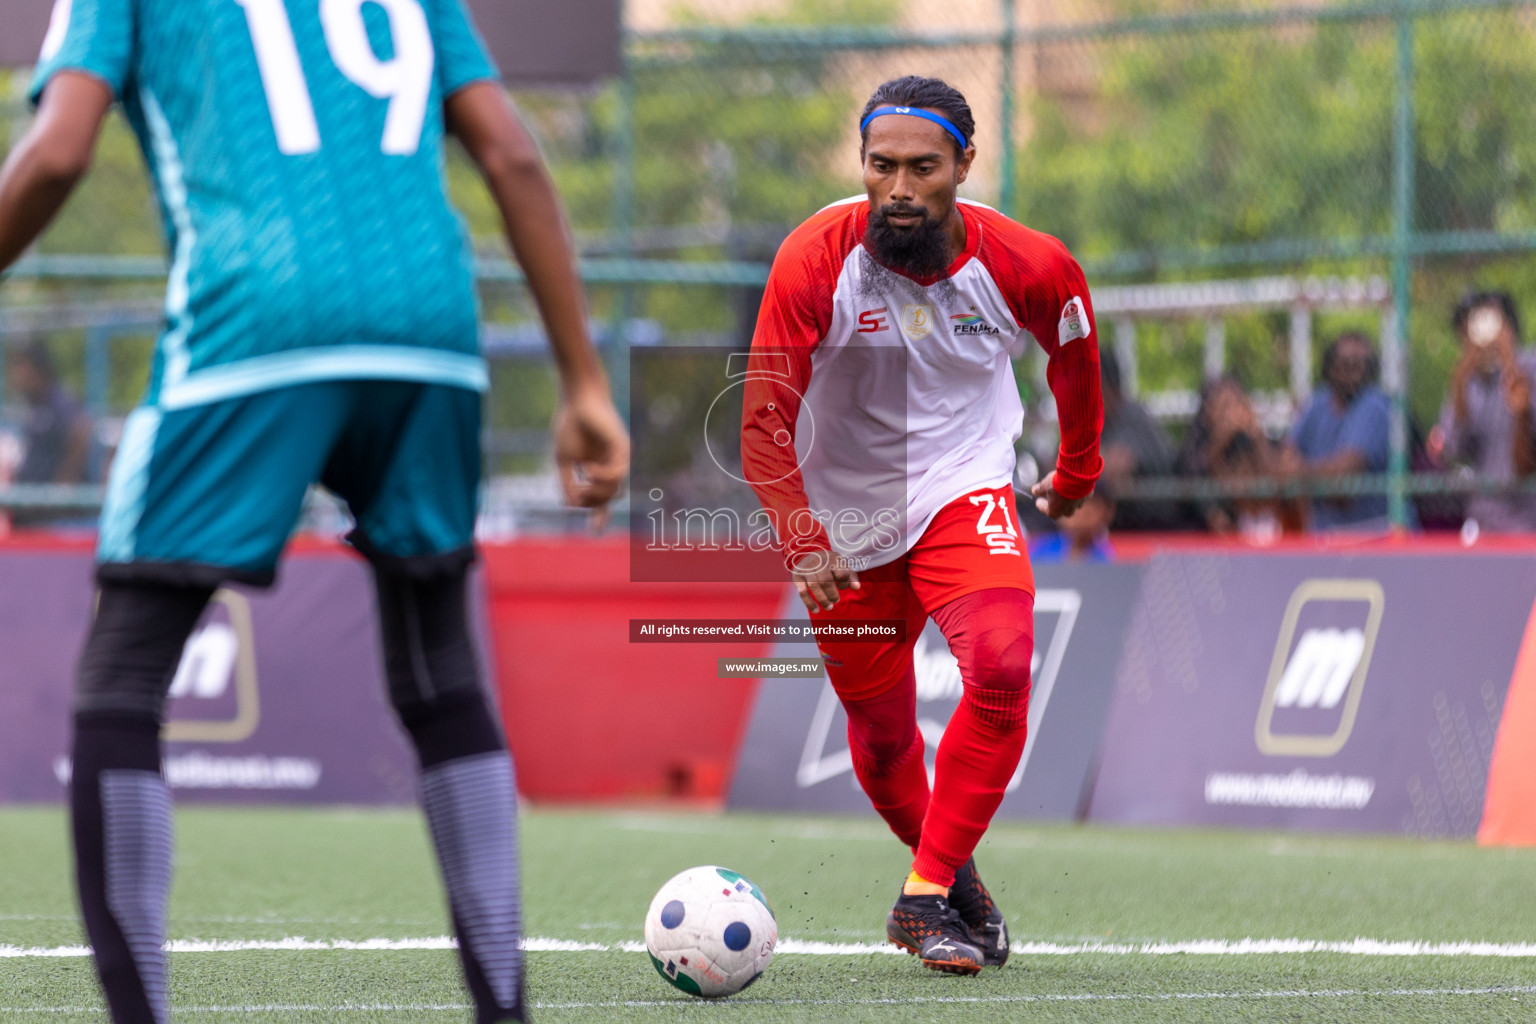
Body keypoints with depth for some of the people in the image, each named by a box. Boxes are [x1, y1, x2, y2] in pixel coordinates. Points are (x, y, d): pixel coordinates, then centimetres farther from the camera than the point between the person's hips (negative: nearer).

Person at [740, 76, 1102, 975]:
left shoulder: (1027, 267, -16)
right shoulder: (816, 261, -21)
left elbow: (1076, 353, 8)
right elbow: (765, 421, -15)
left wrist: (1077, 475, 21)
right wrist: (802, 544, -26)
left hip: (962, 493, 0)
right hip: (844, 516, 0)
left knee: (1001, 668, -26)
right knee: (882, 738, 7)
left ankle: (928, 898, -17)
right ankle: (953, 874, 37)